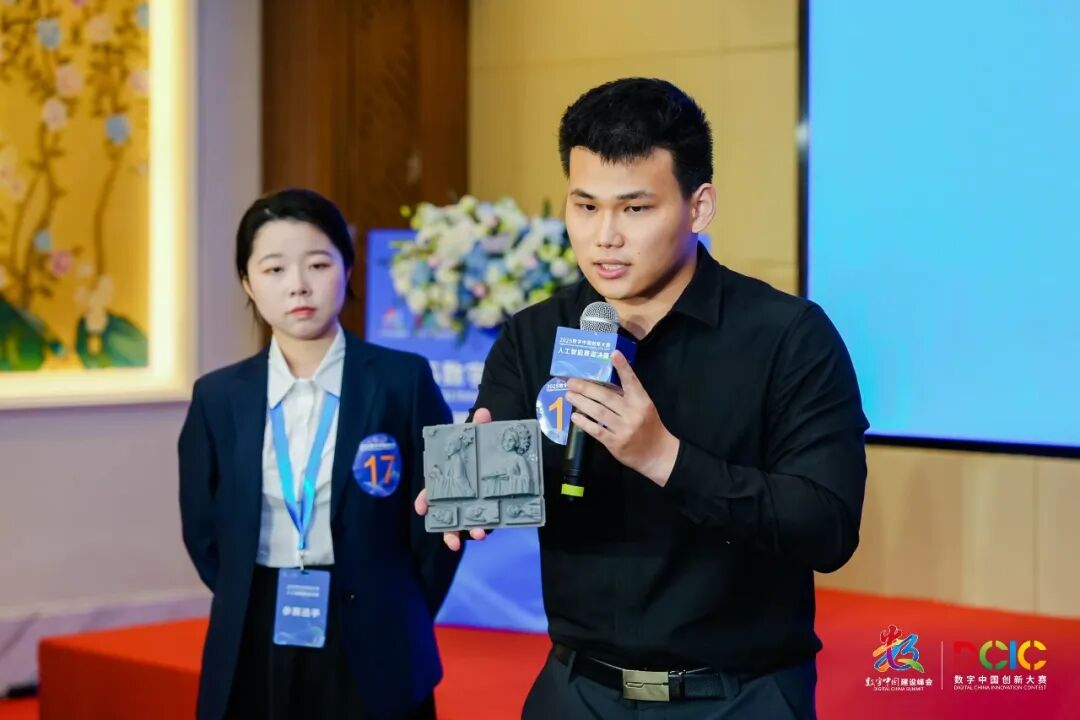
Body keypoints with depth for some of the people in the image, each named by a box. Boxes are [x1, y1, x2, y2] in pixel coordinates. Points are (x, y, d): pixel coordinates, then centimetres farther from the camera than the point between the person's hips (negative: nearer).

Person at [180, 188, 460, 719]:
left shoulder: (404, 380, -4)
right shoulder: (218, 396, 3)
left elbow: (439, 516, -1)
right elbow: (204, 532, 11)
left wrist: (398, 623, 1)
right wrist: (255, 611, 7)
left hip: (372, 653, -2)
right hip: (254, 654, 2)